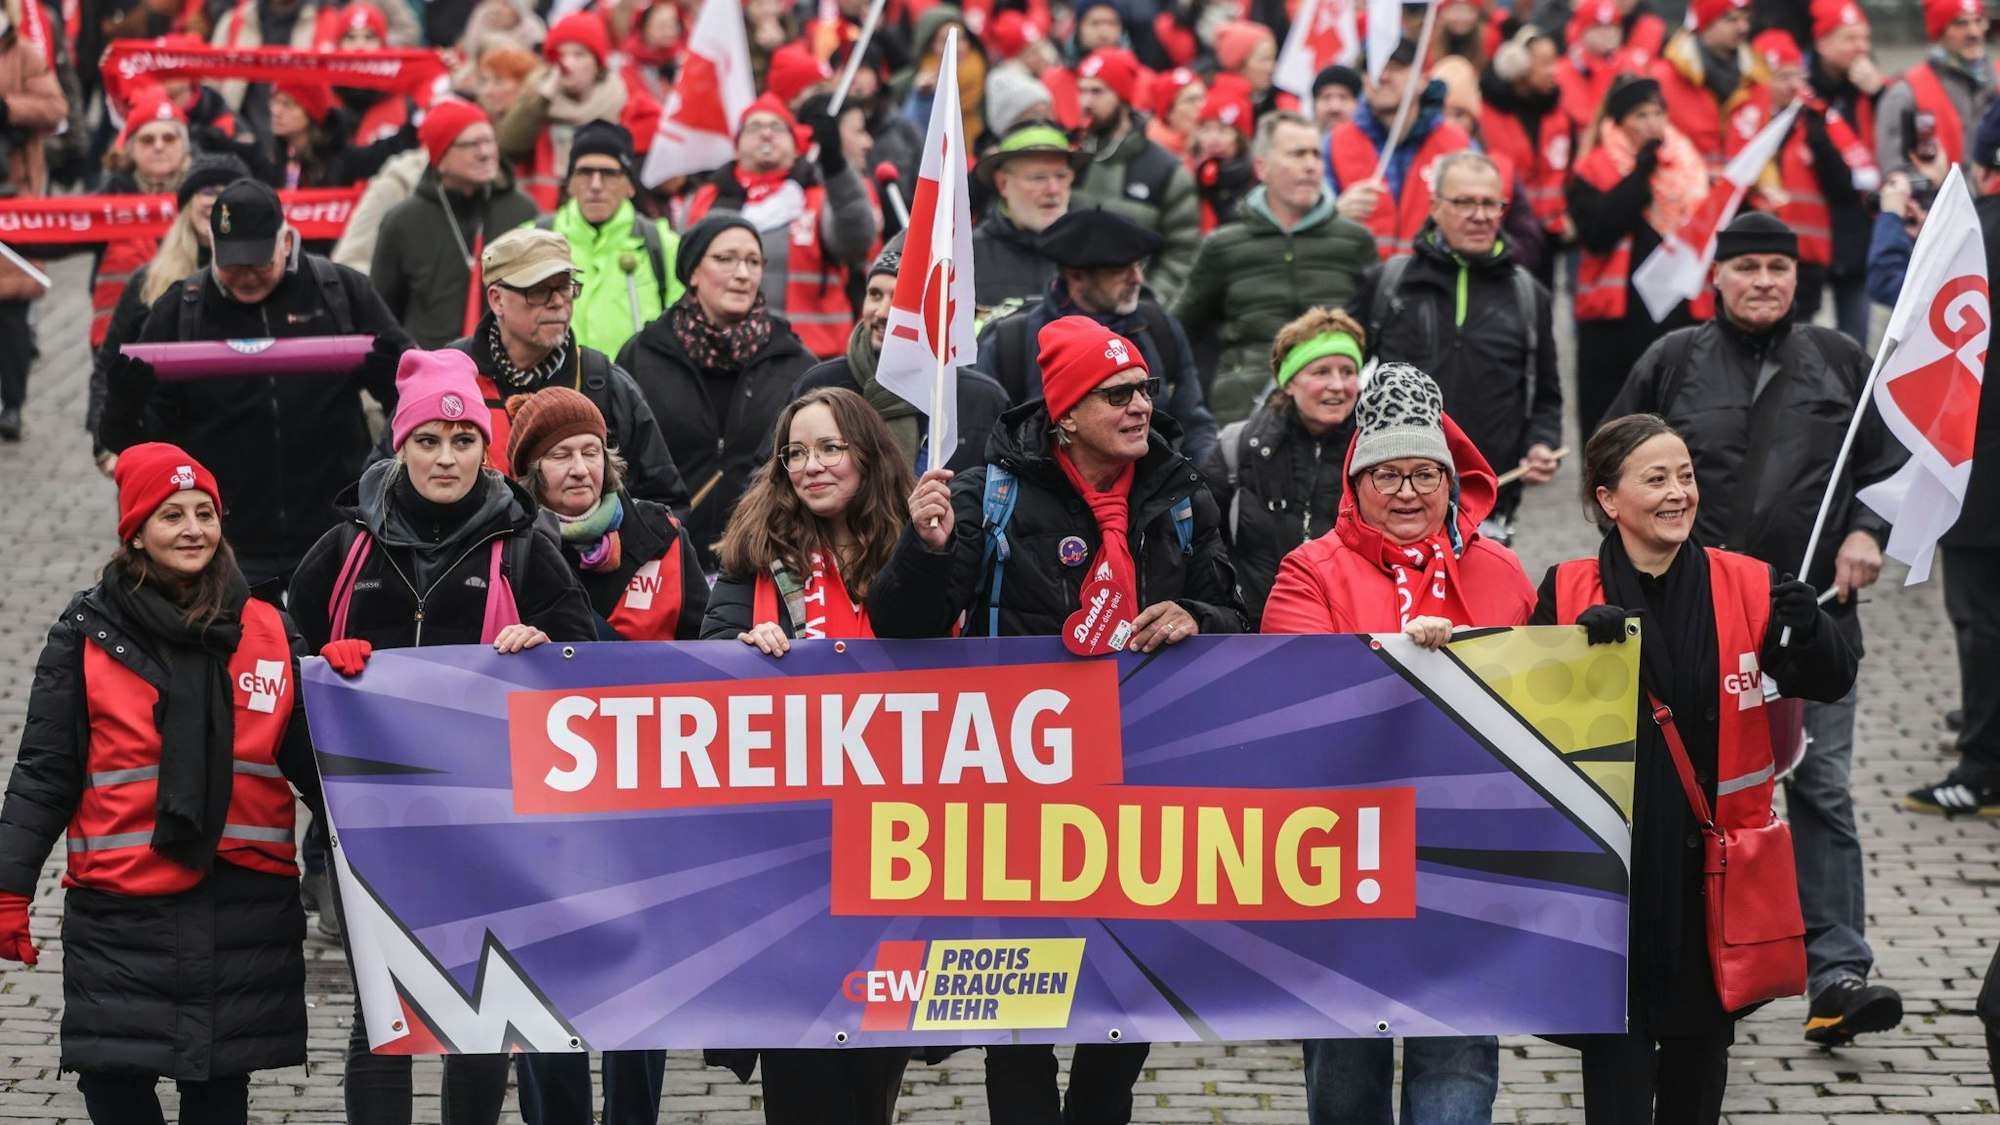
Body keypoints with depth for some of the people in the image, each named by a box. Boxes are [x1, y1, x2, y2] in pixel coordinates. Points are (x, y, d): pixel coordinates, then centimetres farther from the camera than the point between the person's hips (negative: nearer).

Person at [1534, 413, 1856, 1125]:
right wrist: (1582, 641, -27)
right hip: (1609, 866, -2)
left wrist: (1807, 629, -27)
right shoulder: (1567, 593, -2)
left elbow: (1829, 683, -6)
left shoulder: (1747, 588, 1)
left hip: (1712, 865, 2)